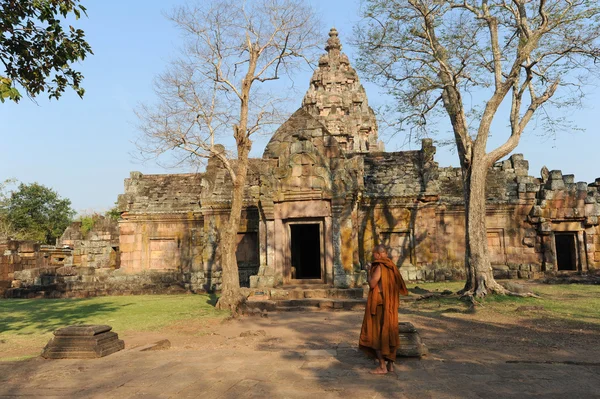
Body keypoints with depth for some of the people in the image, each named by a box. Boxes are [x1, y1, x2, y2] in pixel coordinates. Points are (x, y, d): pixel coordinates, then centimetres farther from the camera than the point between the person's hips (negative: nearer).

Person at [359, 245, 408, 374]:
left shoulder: (379, 267, -15)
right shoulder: (391, 267, 9)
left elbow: (372, 284, -18)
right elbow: (399, 286, 17)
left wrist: (369, 271, -2)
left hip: (379, 304, -8)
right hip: (390, 305, 8)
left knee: (376, 334, -1)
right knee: (388, 333, 14)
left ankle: (382, 366, -1)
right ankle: (390, 364, 18)